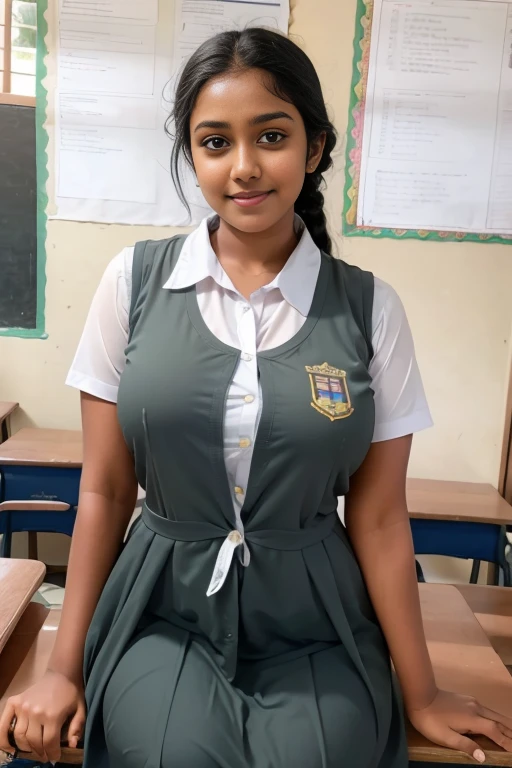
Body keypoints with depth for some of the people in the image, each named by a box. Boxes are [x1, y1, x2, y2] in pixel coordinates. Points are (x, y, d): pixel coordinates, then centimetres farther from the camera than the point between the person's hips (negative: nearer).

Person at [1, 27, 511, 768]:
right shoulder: (134, 281, -5)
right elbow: (104, 490, 0)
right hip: (165, 619, 0)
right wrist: (66, 667, 4)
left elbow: (379, 518, -1)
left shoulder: (370, 308, -6)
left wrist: (421, 693, 5)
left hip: (314, 631, 1)